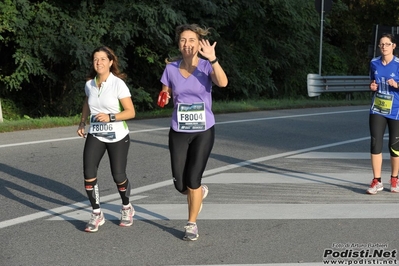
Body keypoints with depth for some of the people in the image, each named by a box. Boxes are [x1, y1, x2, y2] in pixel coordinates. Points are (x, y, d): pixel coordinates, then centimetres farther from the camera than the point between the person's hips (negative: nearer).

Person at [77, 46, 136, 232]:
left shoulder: (118, 84, -14)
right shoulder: (89, 84, 1)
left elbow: (131, 112, -15)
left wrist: (110, 117, -28)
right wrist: (82, 122, 11)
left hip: (117, 137, -4)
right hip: (95, 136, 4)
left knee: (118, 176, 3)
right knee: (88, 174, -10)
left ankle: (127, 208, 32)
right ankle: (97, 214, 6)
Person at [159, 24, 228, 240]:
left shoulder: (207, 66, -10)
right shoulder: (171, 68, -2)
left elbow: (222, 83, -31)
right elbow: (165, 95, 11)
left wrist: (212, 59, -46)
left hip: (203, 131, -2)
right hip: (178, 132, 3)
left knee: (193, 180, -1)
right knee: (180, 184, 3)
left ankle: (191, 224, 21)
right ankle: (199, 192, 40)